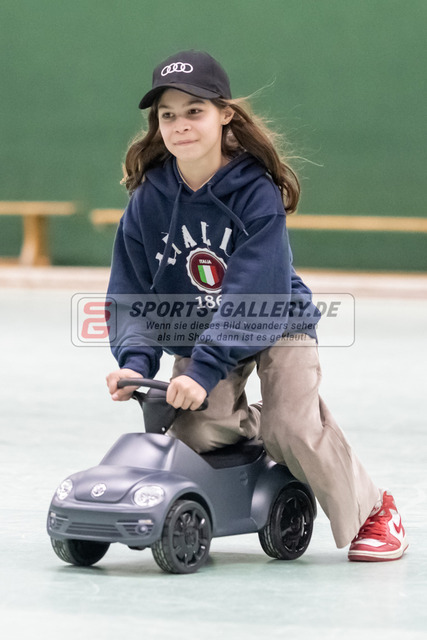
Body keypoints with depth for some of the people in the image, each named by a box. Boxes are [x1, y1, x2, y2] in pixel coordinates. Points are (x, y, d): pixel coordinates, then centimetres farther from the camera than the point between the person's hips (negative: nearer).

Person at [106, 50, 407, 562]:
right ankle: (255, 423, 11)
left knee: (293, 431, -24)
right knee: (195, 431, -24)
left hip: (276, 325, -3)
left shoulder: (257, 193, -22)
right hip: (197, 336, 3)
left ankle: (372, 511, 2)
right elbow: (132, 295, -9)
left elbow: (251, 297, -29)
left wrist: (204, 369, -39)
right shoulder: (148, 200, -10)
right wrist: (136, 361, -28)